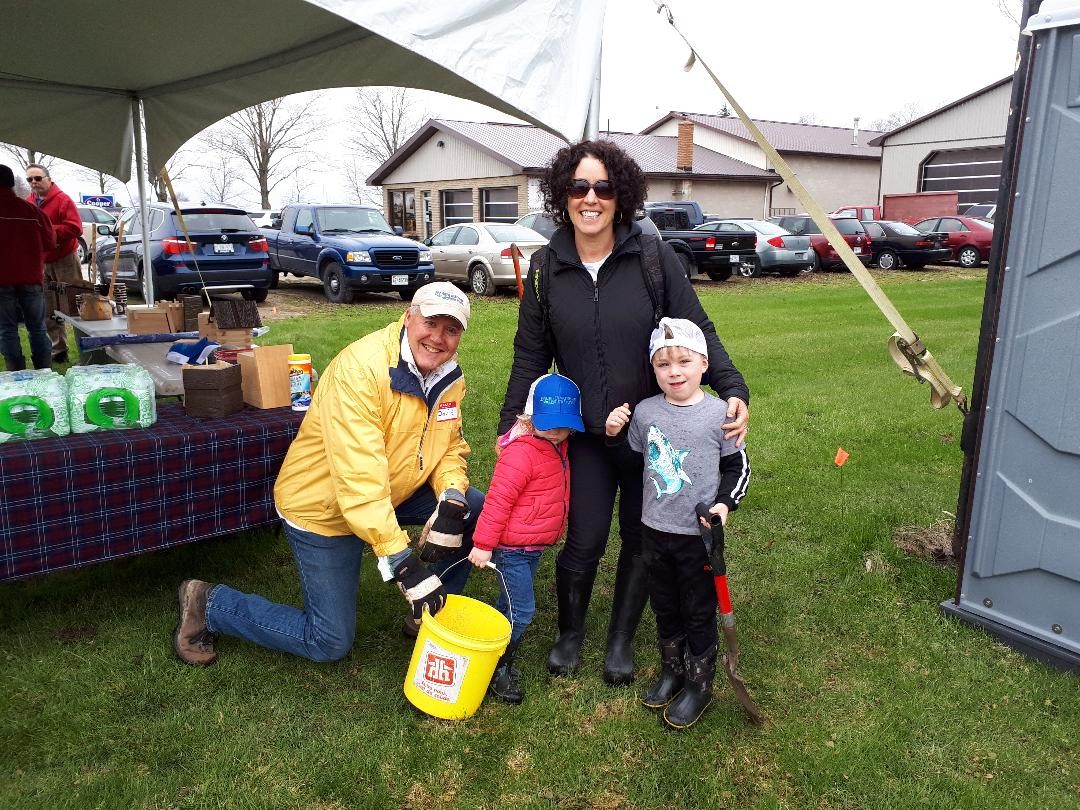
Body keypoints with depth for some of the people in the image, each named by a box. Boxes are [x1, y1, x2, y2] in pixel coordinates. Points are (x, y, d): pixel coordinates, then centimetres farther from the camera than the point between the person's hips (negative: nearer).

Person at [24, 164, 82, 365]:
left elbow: (75, 228, -18)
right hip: (41, 263, 6)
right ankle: (59, 351, 16)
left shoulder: (63, 200, -8)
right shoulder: (28, 203, 11)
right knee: (49, 312, 8)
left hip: (64, 260, -6)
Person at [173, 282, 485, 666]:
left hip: (394, 493, 7)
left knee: (478, 510, -7)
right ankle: (208, 603, 18)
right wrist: (403, 564, -40)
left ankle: (433, 611, 13)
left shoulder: (449, 375, -6)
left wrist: (452, 500, -23)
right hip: (323, 507, -7)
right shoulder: (362, 367, -31)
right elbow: (359, 478, -37)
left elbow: (450, 447, 0)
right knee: (330, 644, 1)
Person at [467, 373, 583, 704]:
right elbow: (498, 500, -23)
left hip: (535, 545, 9)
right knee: (522, 610, -4)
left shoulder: (558, 447, 4)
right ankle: (498, 668, 13)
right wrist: (483, 544, -20)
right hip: (512, 547, -9)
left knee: (511, 604, 20)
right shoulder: (521, 453, -23)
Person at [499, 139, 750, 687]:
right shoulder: (546, 268, -2)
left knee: (642, 540, 12)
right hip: (588, 436, 0)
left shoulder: (653, 258, -8)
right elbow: (530, 355, 5)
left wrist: (732, 388, -20)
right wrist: (510, 422, 5)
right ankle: (570, 632, 31)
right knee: (584, 541, 0)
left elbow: (697, 332, -6)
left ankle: (622, 640, 36)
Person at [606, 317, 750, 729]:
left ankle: (699, 684, 29)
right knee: (664, 606, 19)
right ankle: (672, 670, 40)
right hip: (654, 529, 4)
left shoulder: (719, 414, -10)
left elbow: (738, 466, -2)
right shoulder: (644, 411, -2)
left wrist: (725, 503, -15)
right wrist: (614, 434, -6)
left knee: (699, 611, 10)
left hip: (699, 533, -3)